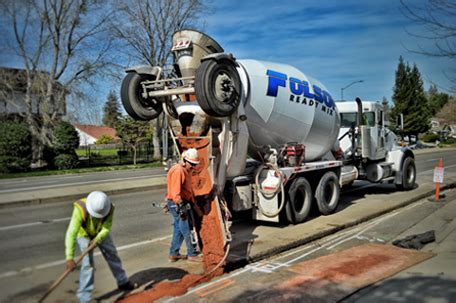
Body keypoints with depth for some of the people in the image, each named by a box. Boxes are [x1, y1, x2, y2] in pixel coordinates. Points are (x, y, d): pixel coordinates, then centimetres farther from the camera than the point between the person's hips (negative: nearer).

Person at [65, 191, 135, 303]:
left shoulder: (109, 208, -33)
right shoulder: (80, 210, -42)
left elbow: (106, 228, -26)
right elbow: (71, 234, -46)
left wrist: (97, 239, -44)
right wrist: (69, 258, -50)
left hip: (101, 233, 4)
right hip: (84, 234, -3)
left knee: (112, 255, 14)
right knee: (88, 263, -14)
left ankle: (123, 282, 35)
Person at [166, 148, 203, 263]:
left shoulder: (185, 170, 15)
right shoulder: (177, 171, -18)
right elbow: (175, 192, -24)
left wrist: (192, 202, 24)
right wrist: (181, 206, -27)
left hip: (183, 203, 10)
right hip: (177, 204, -10)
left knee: (179, 229, 15)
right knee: (187, 230, -3)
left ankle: (174, 254, 24)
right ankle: (192, 254, 6)